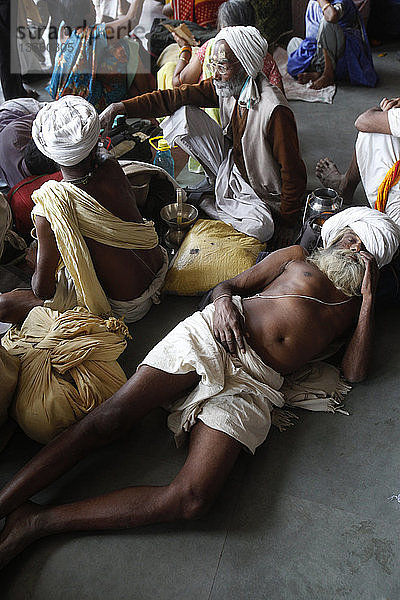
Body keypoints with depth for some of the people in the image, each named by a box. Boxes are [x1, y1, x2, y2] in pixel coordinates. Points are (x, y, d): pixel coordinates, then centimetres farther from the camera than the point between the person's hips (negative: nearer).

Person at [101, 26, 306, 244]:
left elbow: (294, 175, -24)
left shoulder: (275, 111, -30)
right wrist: (122, 107, -18)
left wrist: (285, 224, -18)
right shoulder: (226, 86, -9)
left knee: (261, 229, -37)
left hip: (256, 193, -4)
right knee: (184, 114, -12)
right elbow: (176, 96, -10)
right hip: (230, 165, 4)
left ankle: (206, 205, -9)